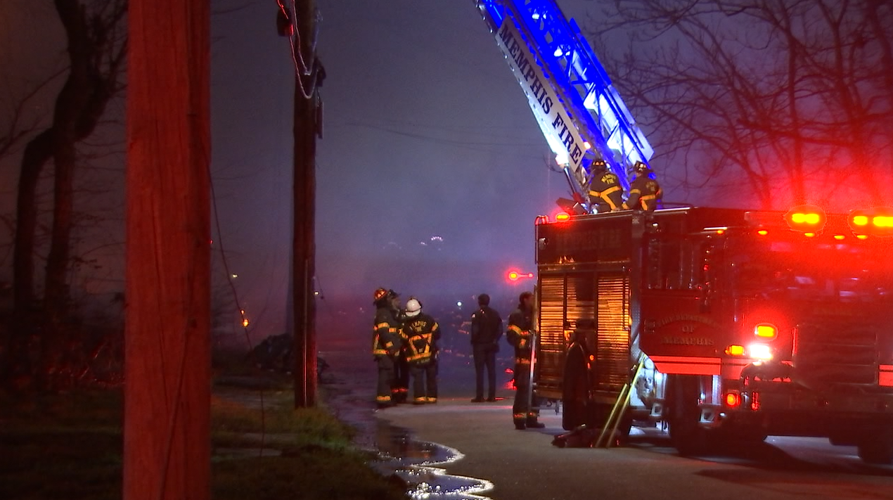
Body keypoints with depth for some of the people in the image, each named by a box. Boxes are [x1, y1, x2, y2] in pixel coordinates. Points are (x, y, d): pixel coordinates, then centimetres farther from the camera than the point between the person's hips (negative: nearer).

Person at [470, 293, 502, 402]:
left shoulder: (477, 314, -11)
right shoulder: (495, 313, 5)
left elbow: (475, 330, -15)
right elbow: (500, 329, 2)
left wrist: (473, 341, -1)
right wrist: (494, 340, 11)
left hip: (479, 345, -4)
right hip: (491, 345, 4)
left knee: (479, 371, -3)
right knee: (491, 370, 8)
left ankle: (479, 396, -6)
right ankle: (492, 395, 5)